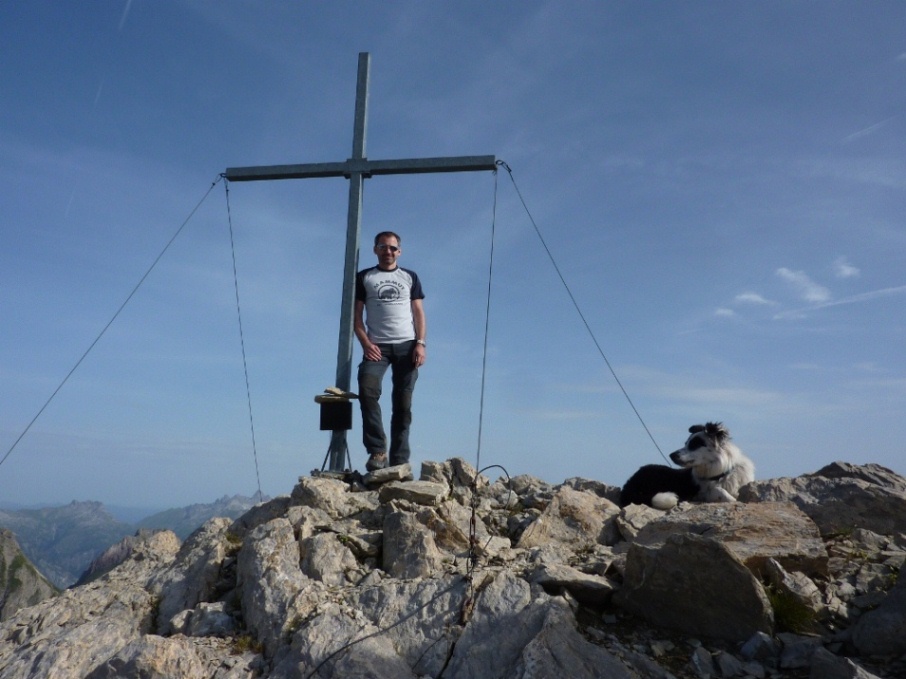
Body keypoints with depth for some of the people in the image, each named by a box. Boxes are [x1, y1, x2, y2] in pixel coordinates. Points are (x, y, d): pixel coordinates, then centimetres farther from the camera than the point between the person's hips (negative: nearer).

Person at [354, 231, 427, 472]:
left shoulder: (410, 277, 16)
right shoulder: (364, 277, 13)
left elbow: (419, 313, 11)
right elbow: (356, 314, 8)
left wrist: (421, 343, -3)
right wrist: (366, 343, -8)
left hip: (407, 345, 1)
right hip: (376, 346, -1)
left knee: (403, 404, -1)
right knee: (367, 392, -24)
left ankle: (399, 460, 3)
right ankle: (377, 451, -16)